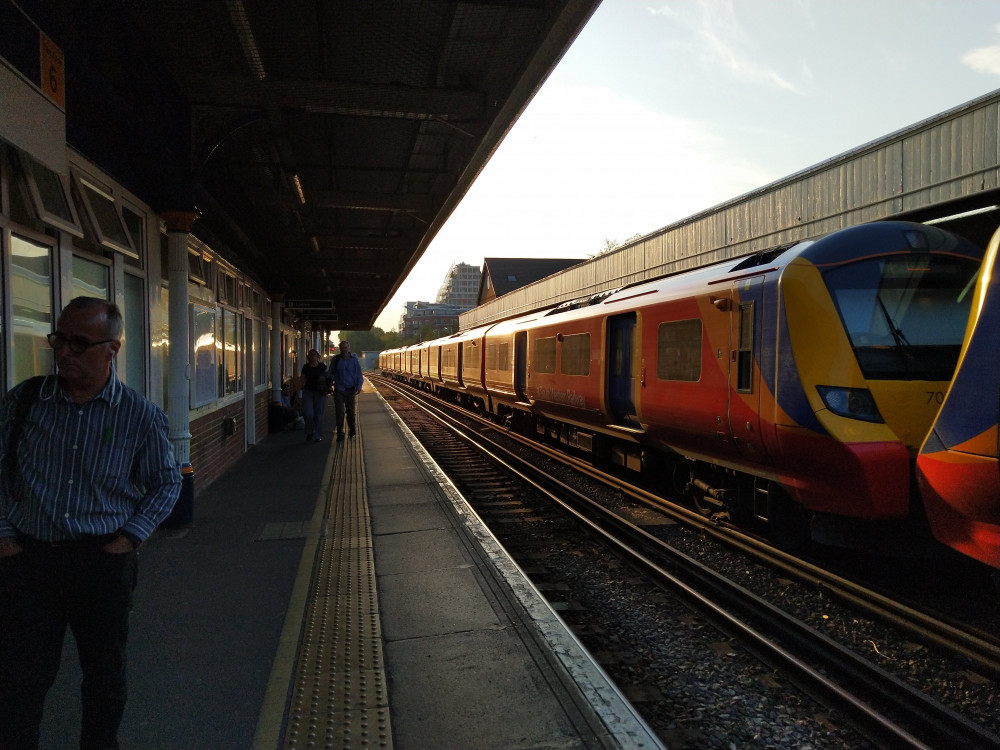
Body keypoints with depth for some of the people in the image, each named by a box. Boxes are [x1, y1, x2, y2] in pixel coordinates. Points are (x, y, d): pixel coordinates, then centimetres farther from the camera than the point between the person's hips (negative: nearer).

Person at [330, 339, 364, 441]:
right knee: (340, 412, -7)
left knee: (350, 411, 12)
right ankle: (340, 434, -2)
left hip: (350, 389, 0)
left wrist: (359, 386, -14)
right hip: (338, 389, 0)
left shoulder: (354, 359, -1)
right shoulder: (336, 359, 3)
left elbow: (359, 374, -1)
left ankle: (352, 429, 35)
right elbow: (332, 373, 13)